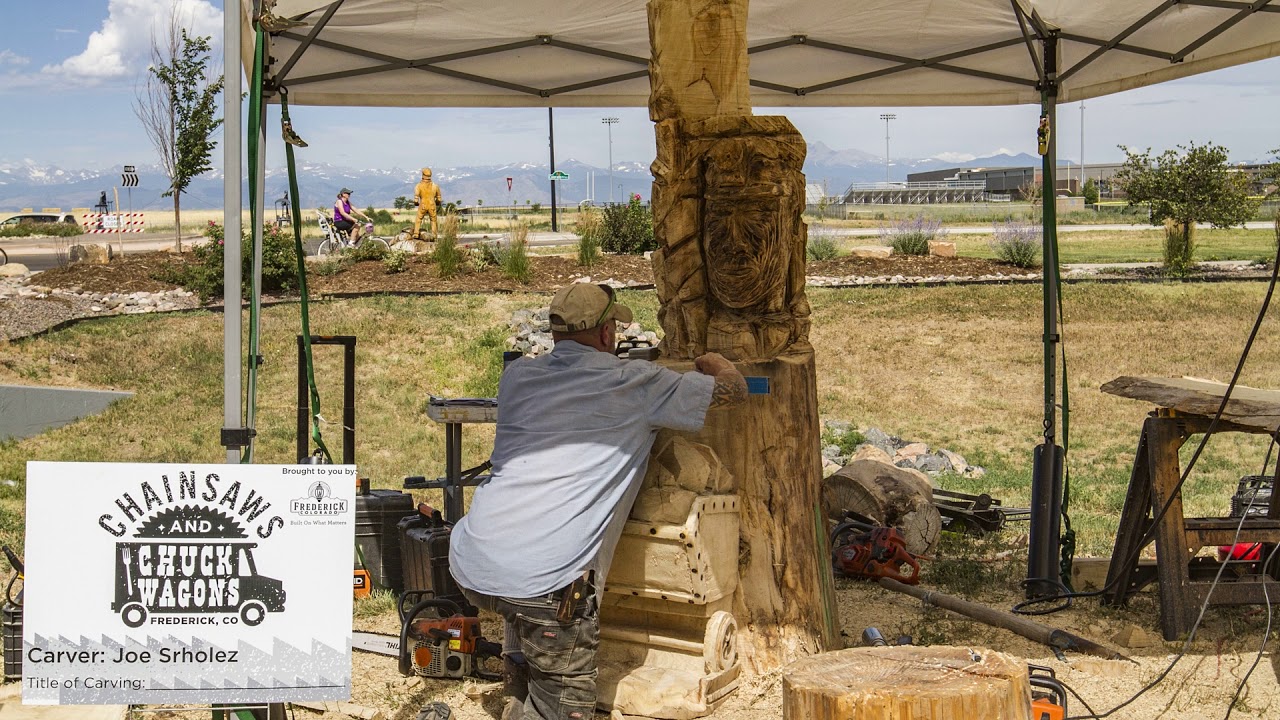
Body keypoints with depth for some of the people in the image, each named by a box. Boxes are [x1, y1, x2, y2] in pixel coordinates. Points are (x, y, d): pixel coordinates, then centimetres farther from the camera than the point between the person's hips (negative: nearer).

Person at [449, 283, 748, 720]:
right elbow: (734, 389, 12)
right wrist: (712, 361, 34)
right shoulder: (632, 384, 2)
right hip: (546, 581, -6)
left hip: (468, 568, 6)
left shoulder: (516, 376, 15)